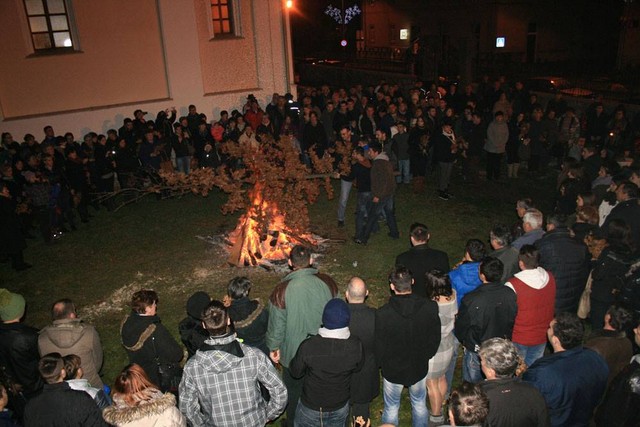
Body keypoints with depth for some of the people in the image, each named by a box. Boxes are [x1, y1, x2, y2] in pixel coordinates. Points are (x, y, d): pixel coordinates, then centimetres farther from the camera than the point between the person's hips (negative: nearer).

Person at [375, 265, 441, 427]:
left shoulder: (382, 314, -28)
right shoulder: (430, 307, -21)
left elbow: (379, 348, -16)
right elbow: (435, 340, -7)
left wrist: (384, 364, 6)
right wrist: (423, 357, 11)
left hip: (393, 371, -2)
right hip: (420, 369, 2)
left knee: (391, 408, 21)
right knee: (420, 404, 27)